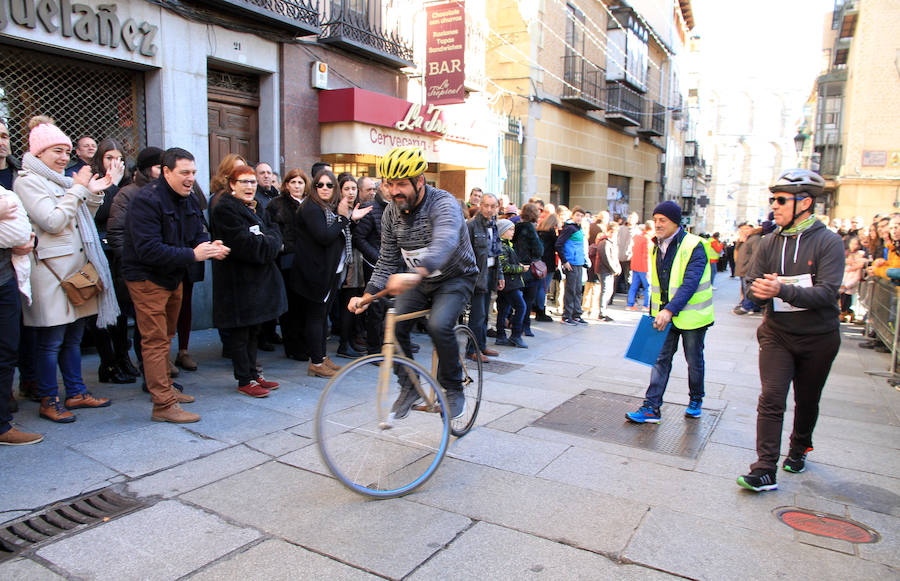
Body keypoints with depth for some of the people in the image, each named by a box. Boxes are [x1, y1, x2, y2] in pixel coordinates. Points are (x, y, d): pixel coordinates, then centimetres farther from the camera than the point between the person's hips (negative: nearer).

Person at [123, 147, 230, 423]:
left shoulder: (188, 199, 5)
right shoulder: (147, 200, -21)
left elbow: (198, 235, 6)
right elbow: (148, 250, -29)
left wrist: (211, 248, -18)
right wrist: (192, 254, -31)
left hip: (173, 276, 9)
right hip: (147, 278, -9)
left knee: (165, 336, 20)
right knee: (156, 341, -6)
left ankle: (164, 388, 34)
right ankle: (163, 405, -2)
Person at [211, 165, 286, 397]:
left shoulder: (256, 208, 16)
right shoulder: (225, 210, -12)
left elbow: (275, 235, 10)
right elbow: (243, 244, -21)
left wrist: (261, 239, -7)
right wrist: (266, 244, -9)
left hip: (258, 279, 9)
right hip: (237, 280, -9)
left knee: (253, 330, 15)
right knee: (240, 333, 1)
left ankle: (253, 374, 25)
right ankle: (245, 381, 9)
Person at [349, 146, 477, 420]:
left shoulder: (443, 203, -25)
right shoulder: (392, 212, -5)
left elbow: (444, 242, -47)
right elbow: (387, 260, 1)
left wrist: (415, 273, -65)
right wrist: (367, 295, -12)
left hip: (455, 278, -5)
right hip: (417, 281, 6)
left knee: (439, 325, -30)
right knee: (394, 325, -16)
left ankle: (454, 389, -6)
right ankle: (409, 386, 6)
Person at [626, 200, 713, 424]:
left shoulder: (694, 247, -16)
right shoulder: (657, 246, 5)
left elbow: (690, 283, -26)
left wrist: (669, 310, -34)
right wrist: (655, 311, 13)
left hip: (691, 315, -5)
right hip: (665, 315, 5)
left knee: (694, 361, 11)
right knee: (661, 359, 1)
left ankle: (696, 401, 33)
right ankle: (651, 408, 2)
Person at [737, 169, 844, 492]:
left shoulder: (828, 242, -10)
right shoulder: (769, 244, 1)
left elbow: (827, 293, -21)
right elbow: (753, 290, 1)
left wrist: (782, 290, -35)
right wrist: (760, 292, -23)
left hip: (818, 337, -1)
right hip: (777, 334, 2)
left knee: (807, 401, 15)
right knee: (771, 400, -9)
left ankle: (799, 450, 41)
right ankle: (765, 471, -8)